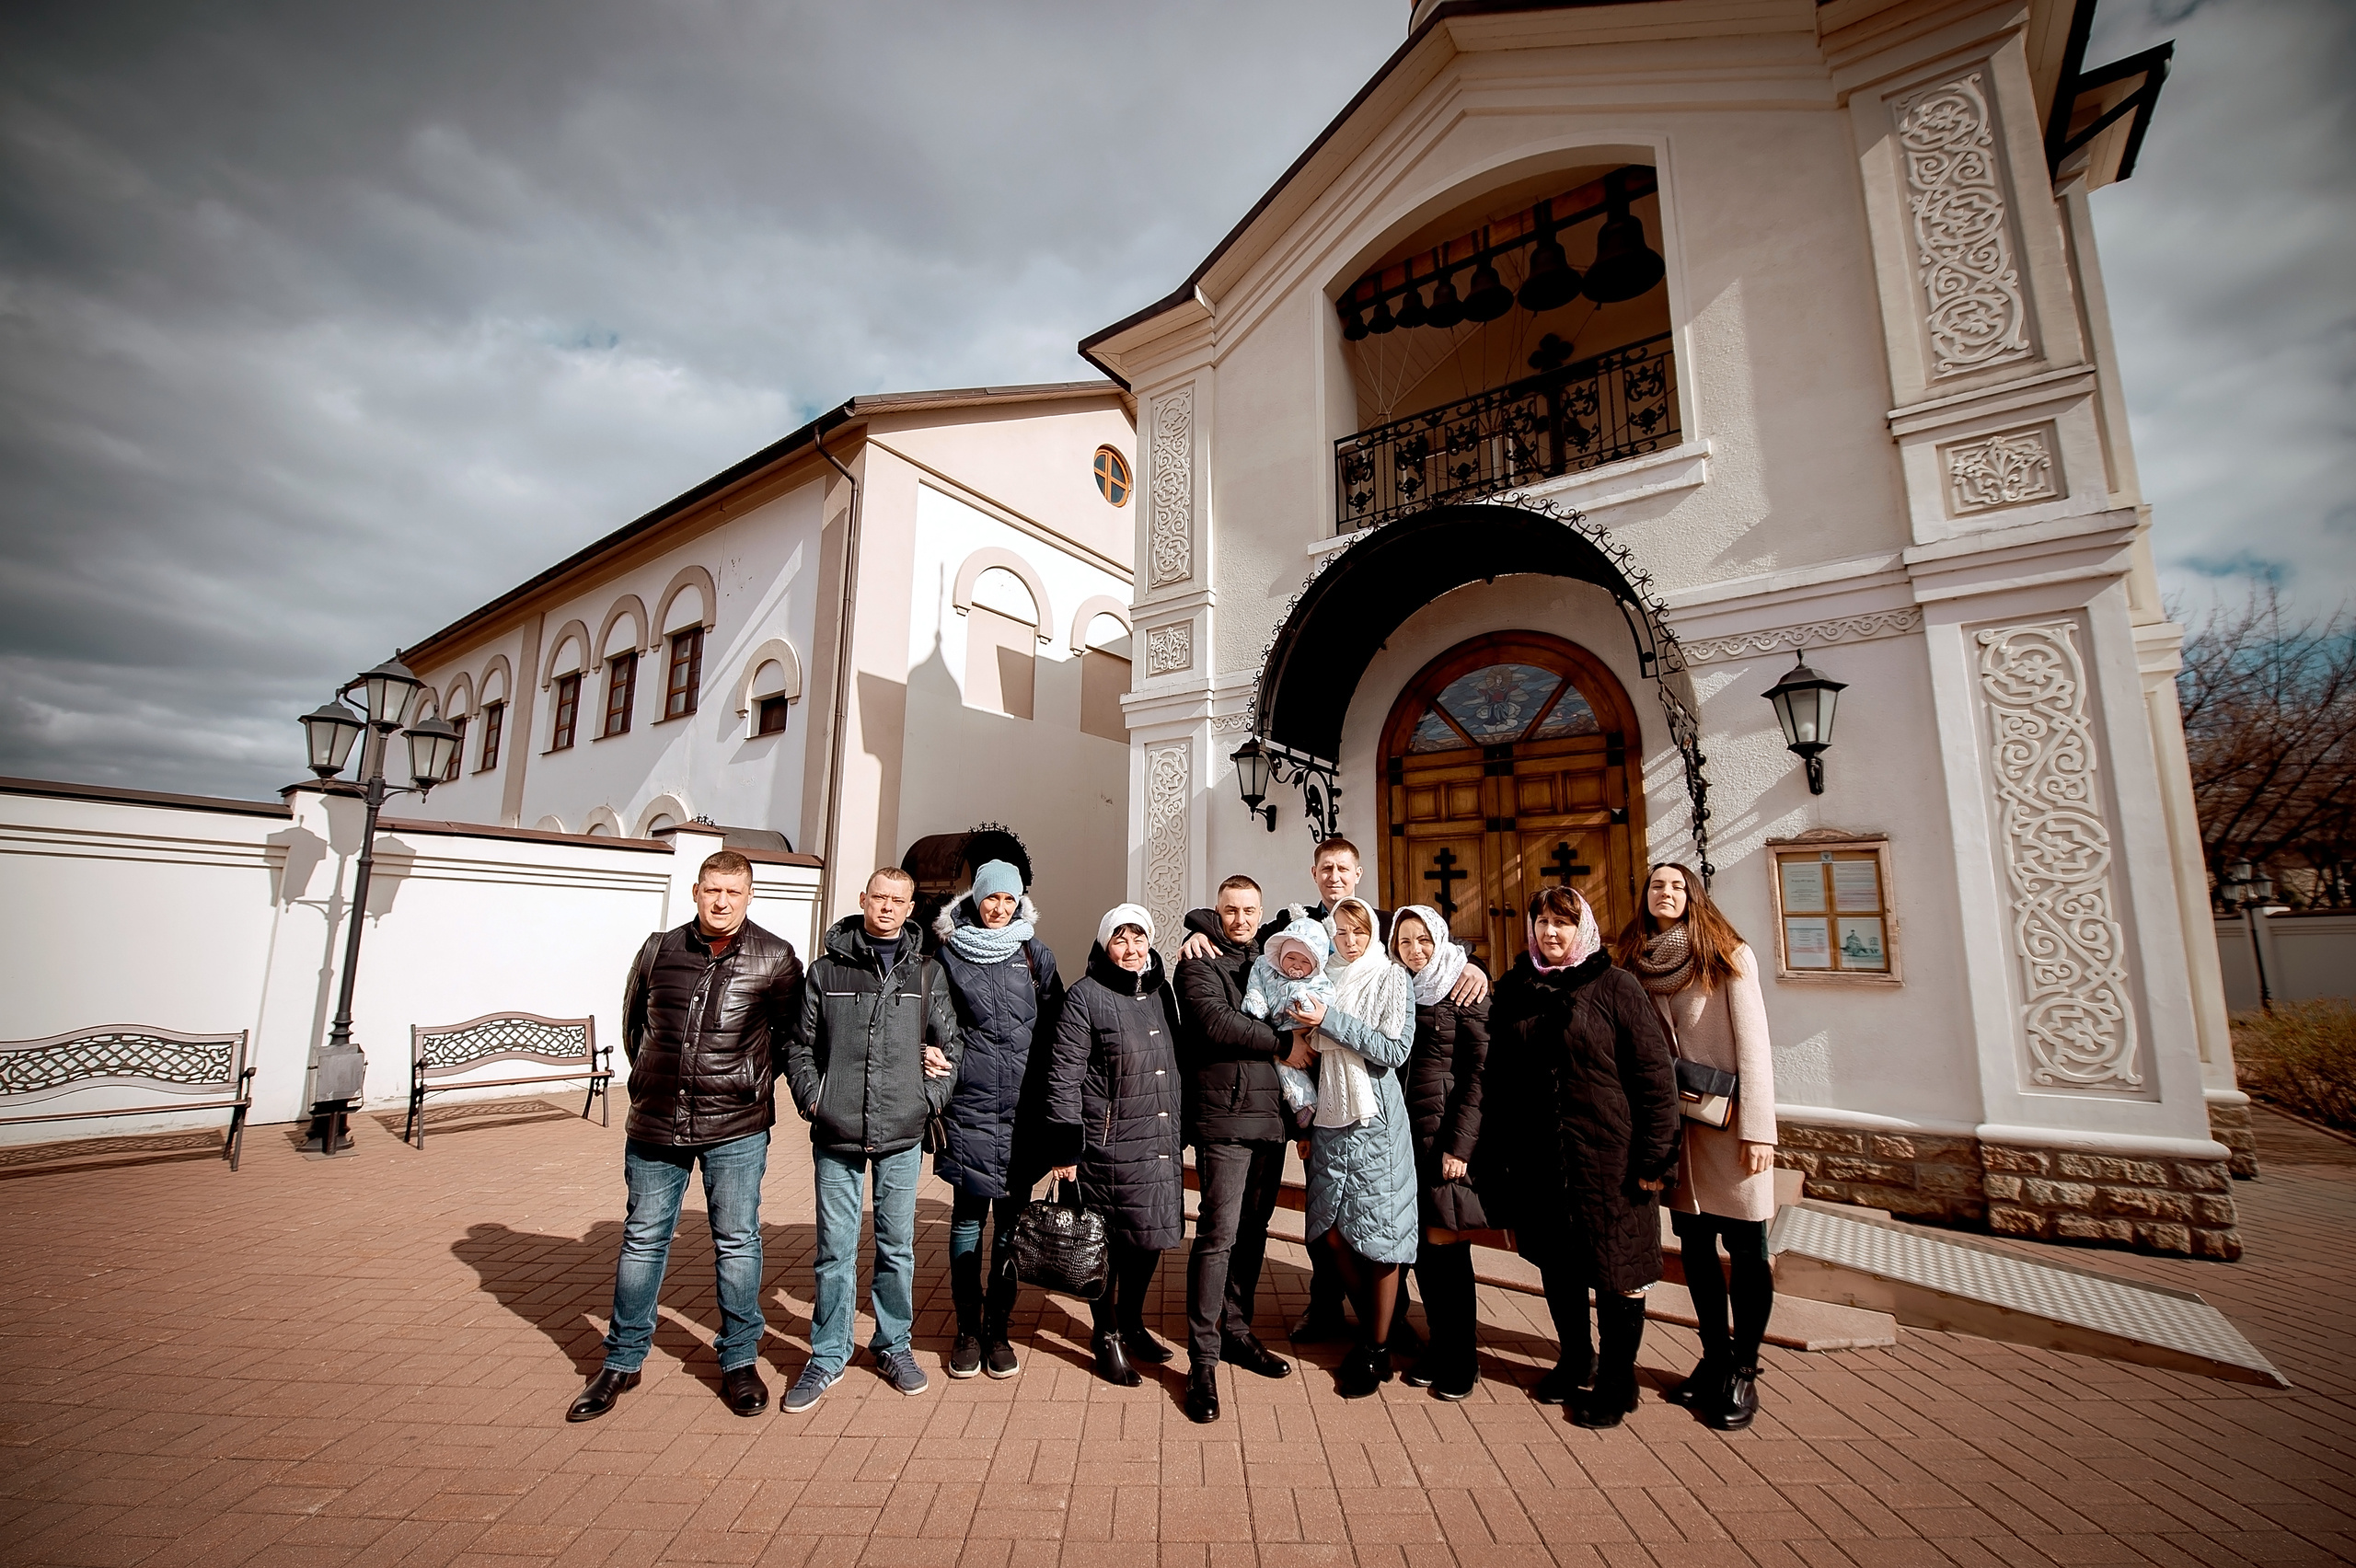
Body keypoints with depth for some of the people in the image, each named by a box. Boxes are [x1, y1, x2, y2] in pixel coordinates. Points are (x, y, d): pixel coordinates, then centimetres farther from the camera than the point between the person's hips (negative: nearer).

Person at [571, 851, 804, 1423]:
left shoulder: (776, 958, -7)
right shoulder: (659, 950, 1)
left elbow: (791, 1030, 6)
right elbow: (633, 1022, 16)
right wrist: (655, 1080, 15)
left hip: (736, 1127, -2)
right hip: (654, 1122, 2)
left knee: (737, 1243, 8)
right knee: (642, 1241, 15)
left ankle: (739, 1361, 25)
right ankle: (622, 1362, 33)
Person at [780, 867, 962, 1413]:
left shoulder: (927, 973, 4)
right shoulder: (827, 970, 2)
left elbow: (950, 1046, 9)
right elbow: (800, 1047, 6)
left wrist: (929, 1100, -3)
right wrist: (812, 1100, -5)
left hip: (901, 1138, 1)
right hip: (836, 1137, -1)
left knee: (897, 1246, 12)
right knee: (835, 1249, 9)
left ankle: (894, 1346, 30)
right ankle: (828, 1356, 27)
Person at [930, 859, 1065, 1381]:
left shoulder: (1034, 952, 6)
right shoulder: (949, 952, 3)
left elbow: (1055, 1024, 8)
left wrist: (1053, 1093, 4)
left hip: (1023, 1107, 1)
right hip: (969, 1103, -1)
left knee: (1011, 1219, 8)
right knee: (968, 1215, 7)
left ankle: (998, 1328, 23)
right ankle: (968, 1329, 23)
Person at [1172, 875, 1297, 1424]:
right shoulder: (1199, 966, -2)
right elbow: (1216, 1022, -16)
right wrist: (1282, 1042, -10)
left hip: (1271, 1117, 6)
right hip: (1225, 1117, -6)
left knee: (1252, 1232, 14)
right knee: (1219, 1234, -7)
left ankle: (1237, 1333, 28)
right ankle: (1202, 1358, 4)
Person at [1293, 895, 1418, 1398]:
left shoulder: (1392, 978, -2)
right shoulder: (1328, 980, 12)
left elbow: (1396, 1051, -12)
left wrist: (1330, 1020, -16)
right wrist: (1302, 1034, 0)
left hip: (1374, 1121, -5)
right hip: (1330, 1120, 5)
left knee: (1378, 1233, 1)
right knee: (1331, 1233, 7)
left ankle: (1378, 1350, 18)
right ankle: (1368, 1328, 28)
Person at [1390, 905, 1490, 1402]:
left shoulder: (1463, 993, -5)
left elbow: (1481, 1071, -9)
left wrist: (1461, 1142, -14)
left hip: (1447, 1133, -5)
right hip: (1405, 1132, 5)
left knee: (1445, 1243, 1)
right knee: (1421, 1246, 10)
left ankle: (1462, 1356, 19)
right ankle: (1440, 1346, 27)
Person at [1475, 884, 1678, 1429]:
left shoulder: (1614, 986, -7)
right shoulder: (1514, 990, 5)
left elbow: (1655, 1073, -8)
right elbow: (1495, 1076, 9)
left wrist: (1655, 1157, -11)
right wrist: (1494, 1153, 8)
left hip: (1608, 1155, -4)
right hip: (1537, 1158, 4)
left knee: (1616, 1267, 6)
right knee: (1556, 1264, 16)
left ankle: (1616, 1380, 25)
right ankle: (1575, 1359, 36)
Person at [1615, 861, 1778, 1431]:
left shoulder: (1728, 955, -4)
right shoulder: (1636, 963, 6)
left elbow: (1752, 1041, -9)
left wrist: (1758, 1128, -14)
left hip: (1728, 1118, -4)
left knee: (1745, 1243, 3)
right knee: (1694, 1241, 10)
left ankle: (1744, 1371, 16)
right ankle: (1715, 1359, 24)